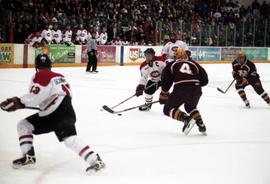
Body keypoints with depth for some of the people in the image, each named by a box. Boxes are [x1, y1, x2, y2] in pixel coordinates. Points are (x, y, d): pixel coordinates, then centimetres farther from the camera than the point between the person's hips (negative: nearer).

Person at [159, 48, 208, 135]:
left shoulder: (171, 65, 20)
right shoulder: (194, 64, 25)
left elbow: (165, 81, 12)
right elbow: (204, 80, 20)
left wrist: (163, 96, 22)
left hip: (180, 89, -4)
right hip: (196, 90, 4)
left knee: (168, 109, 11)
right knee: (190, 107, 33)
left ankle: (186, 119, -11)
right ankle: (200, 124, 17)